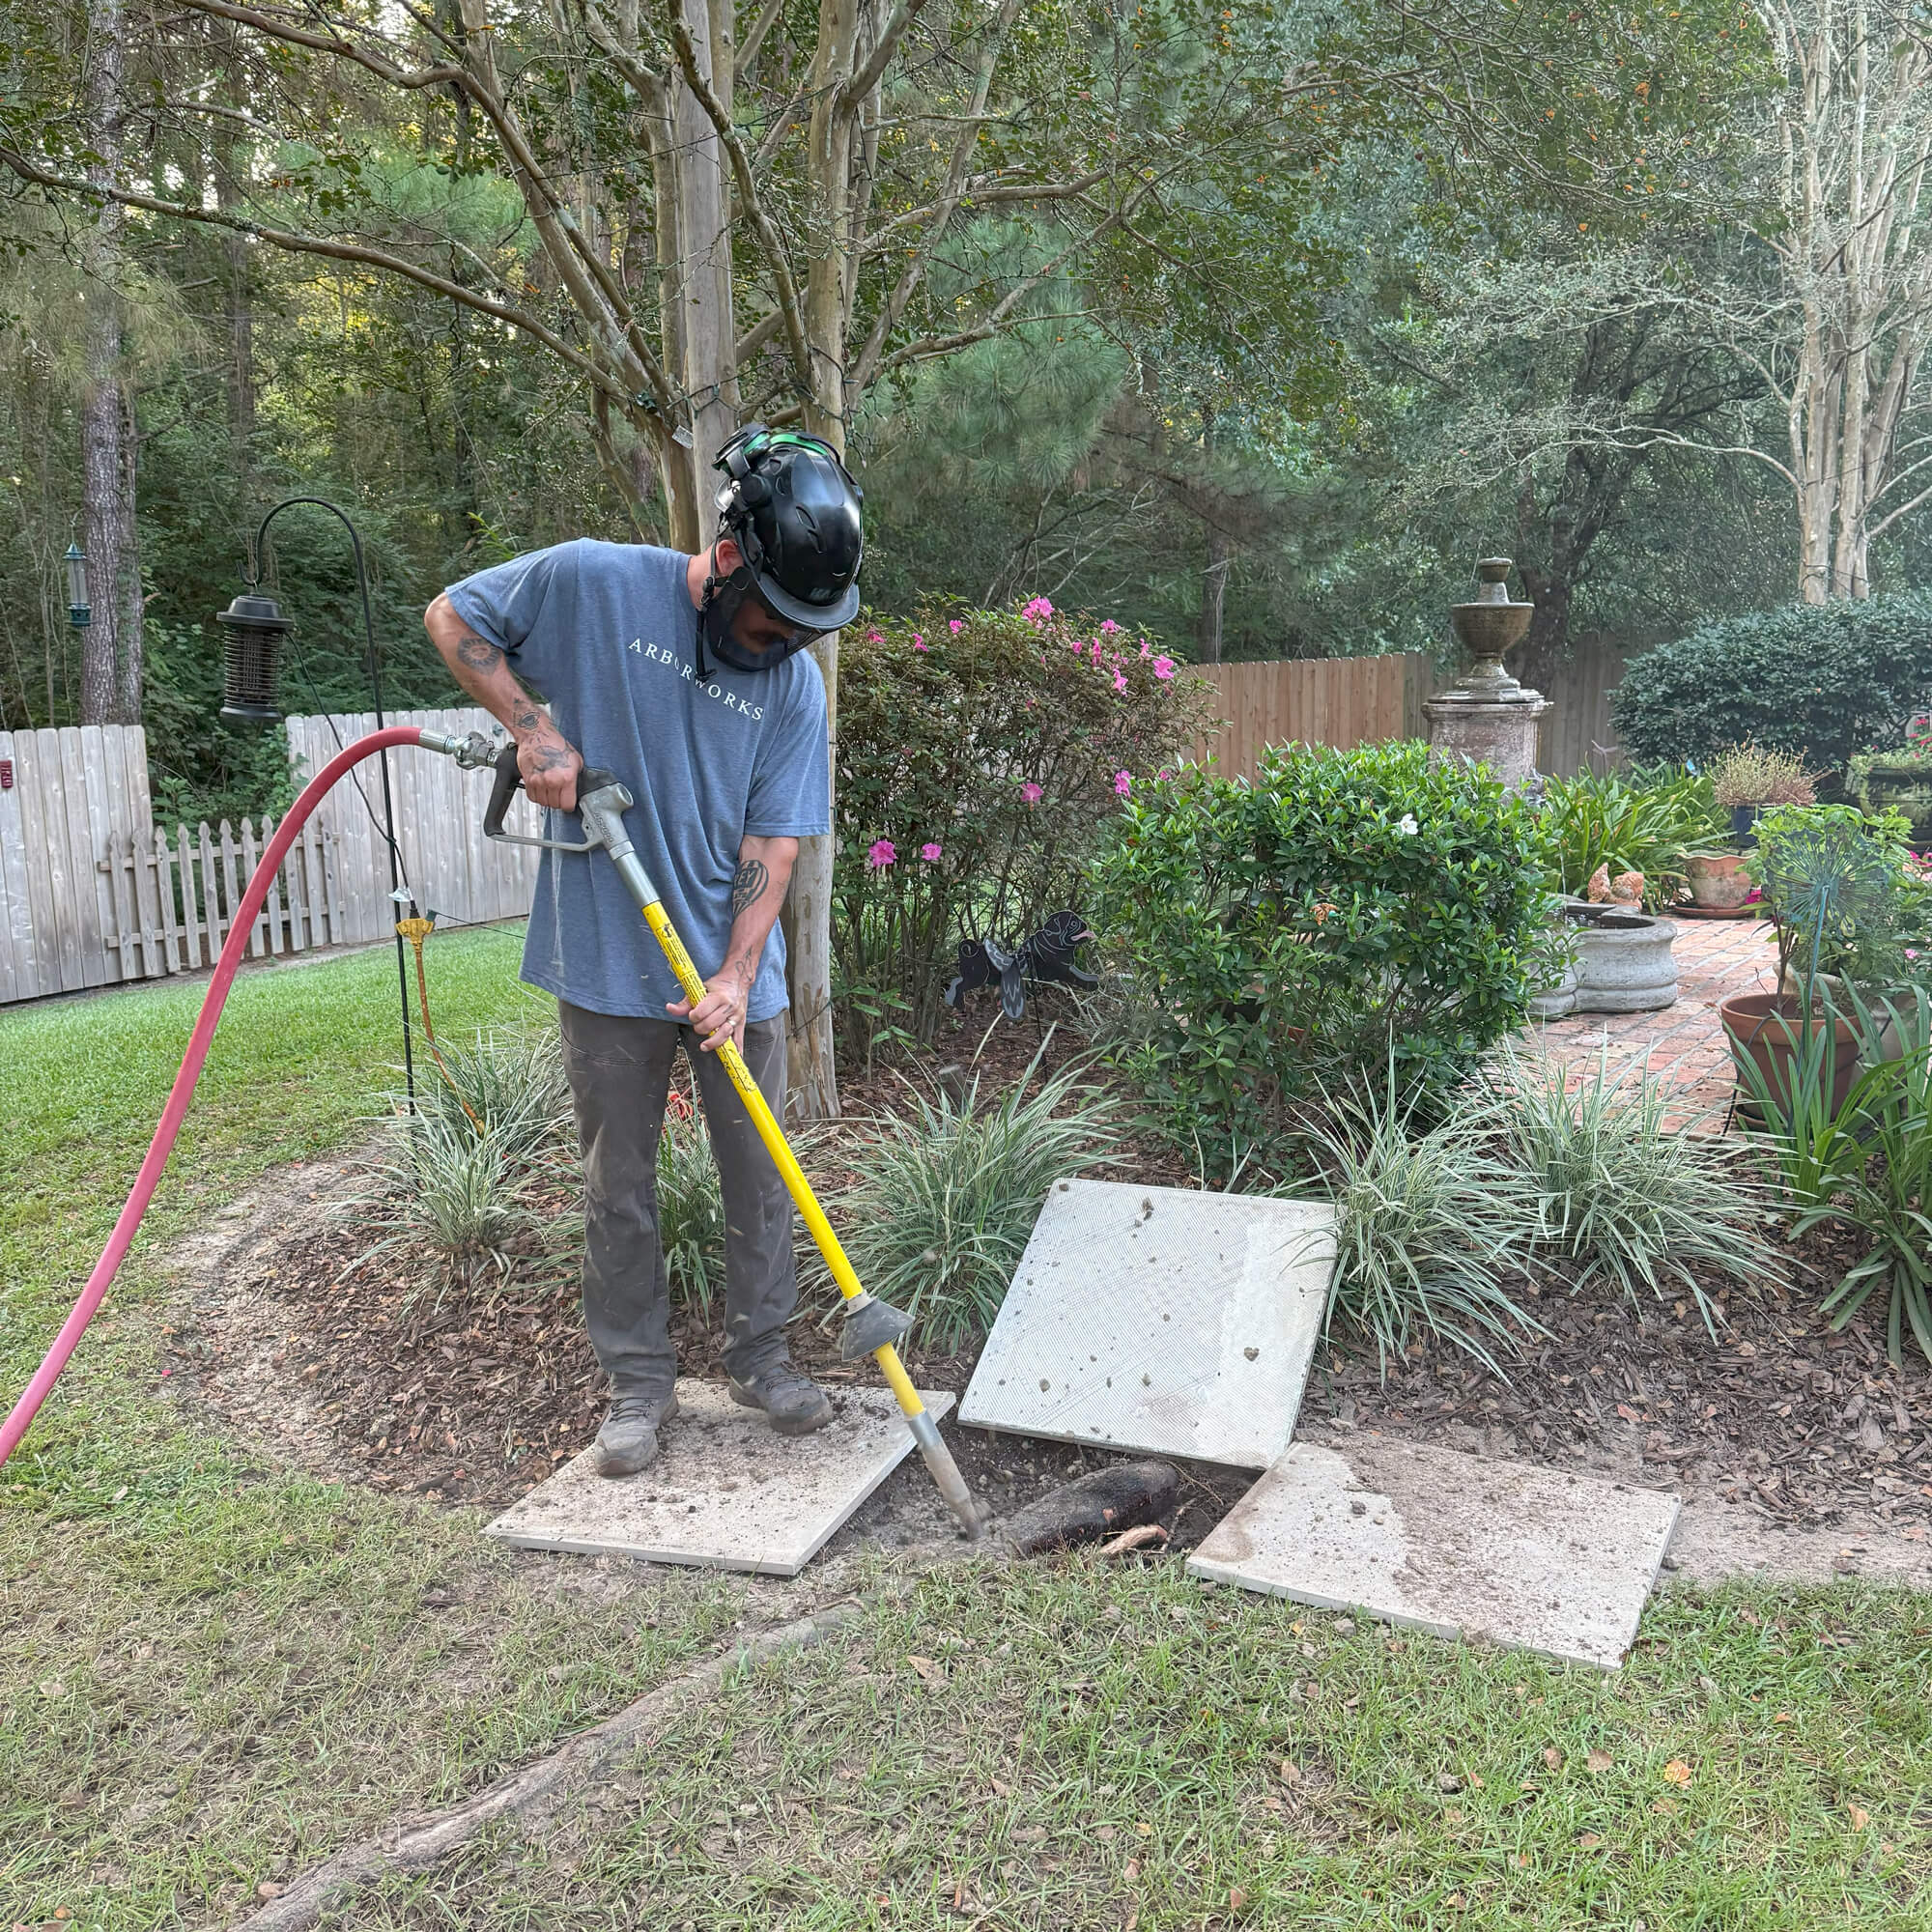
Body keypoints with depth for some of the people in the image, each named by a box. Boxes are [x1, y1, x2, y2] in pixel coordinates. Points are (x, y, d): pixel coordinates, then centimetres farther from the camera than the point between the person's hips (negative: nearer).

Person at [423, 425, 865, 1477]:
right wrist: (534, 729, -10)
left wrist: (736, 974, -14)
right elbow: (451, 617, 3)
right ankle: (638, 1381, 24)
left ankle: (759, 1355, 29)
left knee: (759, 1176, 10)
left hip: (732, 969, 2)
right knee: (619, 1186, 9)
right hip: (609, 965, -2)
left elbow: (774, 840, -4)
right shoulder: (593, 584, -8)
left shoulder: (795, 681, -2)